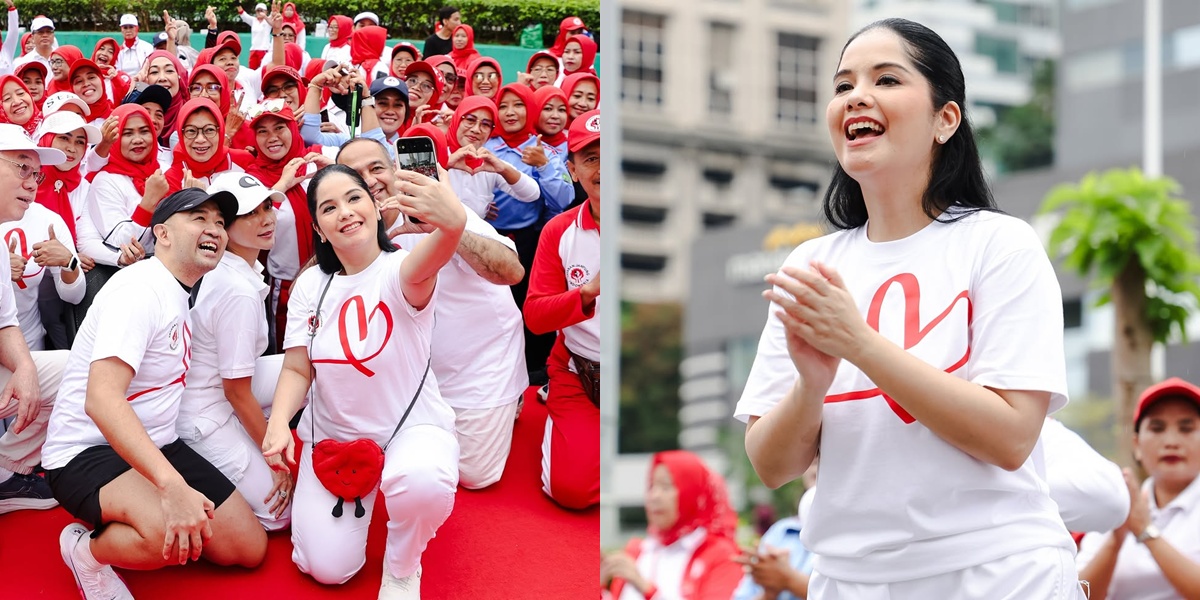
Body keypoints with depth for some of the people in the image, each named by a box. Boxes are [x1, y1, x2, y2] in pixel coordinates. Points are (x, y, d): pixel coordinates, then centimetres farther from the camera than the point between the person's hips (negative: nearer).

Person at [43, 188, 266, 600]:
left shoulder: (184, 294, 11)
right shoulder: (139, 289, -18)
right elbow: (102, 399, -32)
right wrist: (172, 486, -43)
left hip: (157, 447, 10)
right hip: (87, 452, -10)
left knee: (250, 548, 2)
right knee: (170, 536, -38)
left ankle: (120, 529, 16)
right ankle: (87, 548, -6)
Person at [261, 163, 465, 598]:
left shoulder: (398, 272, -18)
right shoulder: (311, 286, -2)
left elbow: (423, 265, -43)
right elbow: (297, 368, 0)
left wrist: (451, 224, -68)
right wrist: (278, 424, -21)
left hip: (412, 425, -4)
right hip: (332, 433, 4)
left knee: (421, 483, -40)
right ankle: (360, 500, 26)